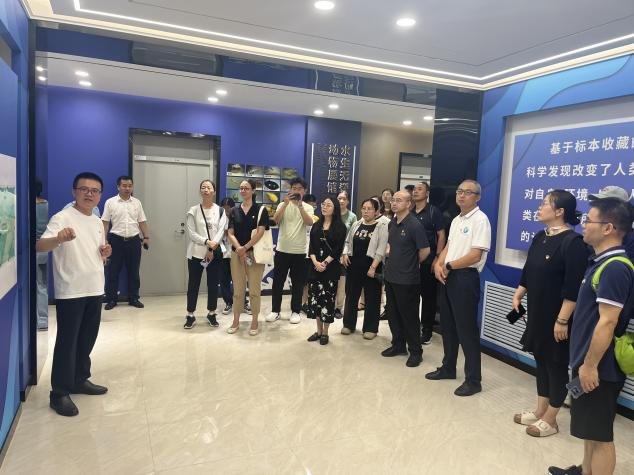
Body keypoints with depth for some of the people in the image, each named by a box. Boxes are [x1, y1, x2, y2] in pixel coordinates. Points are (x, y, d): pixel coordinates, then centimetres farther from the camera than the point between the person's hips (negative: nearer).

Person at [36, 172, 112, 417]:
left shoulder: (97, 222, 12)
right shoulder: (62, 217, -11)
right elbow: (40, 246, -25)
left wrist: (105, 253, -1)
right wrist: (59, 239, -46)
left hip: (94, 289, 7)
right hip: (70, 292, -7)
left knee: (87, 339, 15)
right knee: (67, 341, -1)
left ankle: (80, 379, 31)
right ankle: (59, 393, 10)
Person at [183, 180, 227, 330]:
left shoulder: (221, 210, 4)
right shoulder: (193, 210, 1)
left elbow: (221, 231, -4)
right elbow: (192, 233, -5)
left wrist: (212, 248, -16)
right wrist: (207, 242, -20)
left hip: (215, 252, 1)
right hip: (196, 252, -1)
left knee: (213, 284, 9)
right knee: (193, 284, 3)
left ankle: (211, 314, 23)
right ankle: (190, 316, 15)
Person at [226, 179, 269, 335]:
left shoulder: (261, 209, -1)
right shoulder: (234, 210, 9)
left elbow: (260, 232, -10)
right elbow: (230, 233, 3)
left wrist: (245, 248, -12)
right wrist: (239, 248, -13)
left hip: (255, 253, -3)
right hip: (236, 253, 3)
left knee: (254, 290, 1)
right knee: (238, 289, 8)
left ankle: (254, 322, 14)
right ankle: (236, 321, 19)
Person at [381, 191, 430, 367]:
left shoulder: (414, 225, -15)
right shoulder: (391, 224, 8)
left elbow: (425, 250, -12)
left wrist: (412, 264, 1)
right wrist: (390, 254, 11)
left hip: (407, 280, -7)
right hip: (390, 276, 7)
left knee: (409, 316, 3)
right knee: (393, 313, 16)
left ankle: (415, 351, 18)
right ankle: (398, 345, 32)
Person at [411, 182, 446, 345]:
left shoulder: (434, 212, -3)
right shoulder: (409, 213, 9)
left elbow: (441, 235, -5)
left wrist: (437, 258, -13)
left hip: (428, 261, -4)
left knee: (428, 295, 4)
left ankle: (427, 331, 14)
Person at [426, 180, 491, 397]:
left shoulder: (480, 220, -13)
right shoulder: (456, 220, 15)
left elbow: (475, 256, -20)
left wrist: (448, 265, -10)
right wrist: (439, 265, -4)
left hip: (466, 278, -9)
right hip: (448, 276, 9)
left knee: (467, 329, -1)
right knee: (447, 325, 17)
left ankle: (473, 380, 11)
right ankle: (448, 368, 33)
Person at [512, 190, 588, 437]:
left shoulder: (573, 242, -19)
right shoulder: (540, 237, 7)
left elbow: (573, 287, -22)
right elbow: (529, 271, 15)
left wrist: (562, 320, -22)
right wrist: (518, 294, 7)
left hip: (557, 317, -8)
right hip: (537, 313, 8)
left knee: (557, 365, 7)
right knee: (541, 360, 17)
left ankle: (550, 420, 21)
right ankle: (540, 411, 31)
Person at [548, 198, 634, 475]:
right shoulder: (603, 262, 9)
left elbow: (607, 322, -25)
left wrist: (590, 365, -21)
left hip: (599, 368, -10)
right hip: (589, 361, 10)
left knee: (600, 433, 4)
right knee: (590, 427, 22)